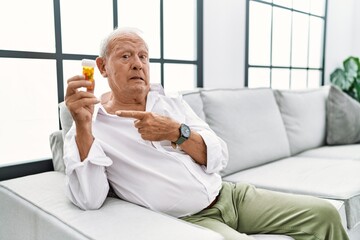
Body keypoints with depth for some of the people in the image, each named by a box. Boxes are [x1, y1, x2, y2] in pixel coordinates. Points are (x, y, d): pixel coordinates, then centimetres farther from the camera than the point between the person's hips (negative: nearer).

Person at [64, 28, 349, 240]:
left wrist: (176, 132, -16)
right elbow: (88, 201, -18)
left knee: (324, 214, 0)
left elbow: (219, 157, 2)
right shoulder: (89, 131, -3)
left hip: (231, 195, 5)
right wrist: (82, 126, -27)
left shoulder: (171, 103, 8)